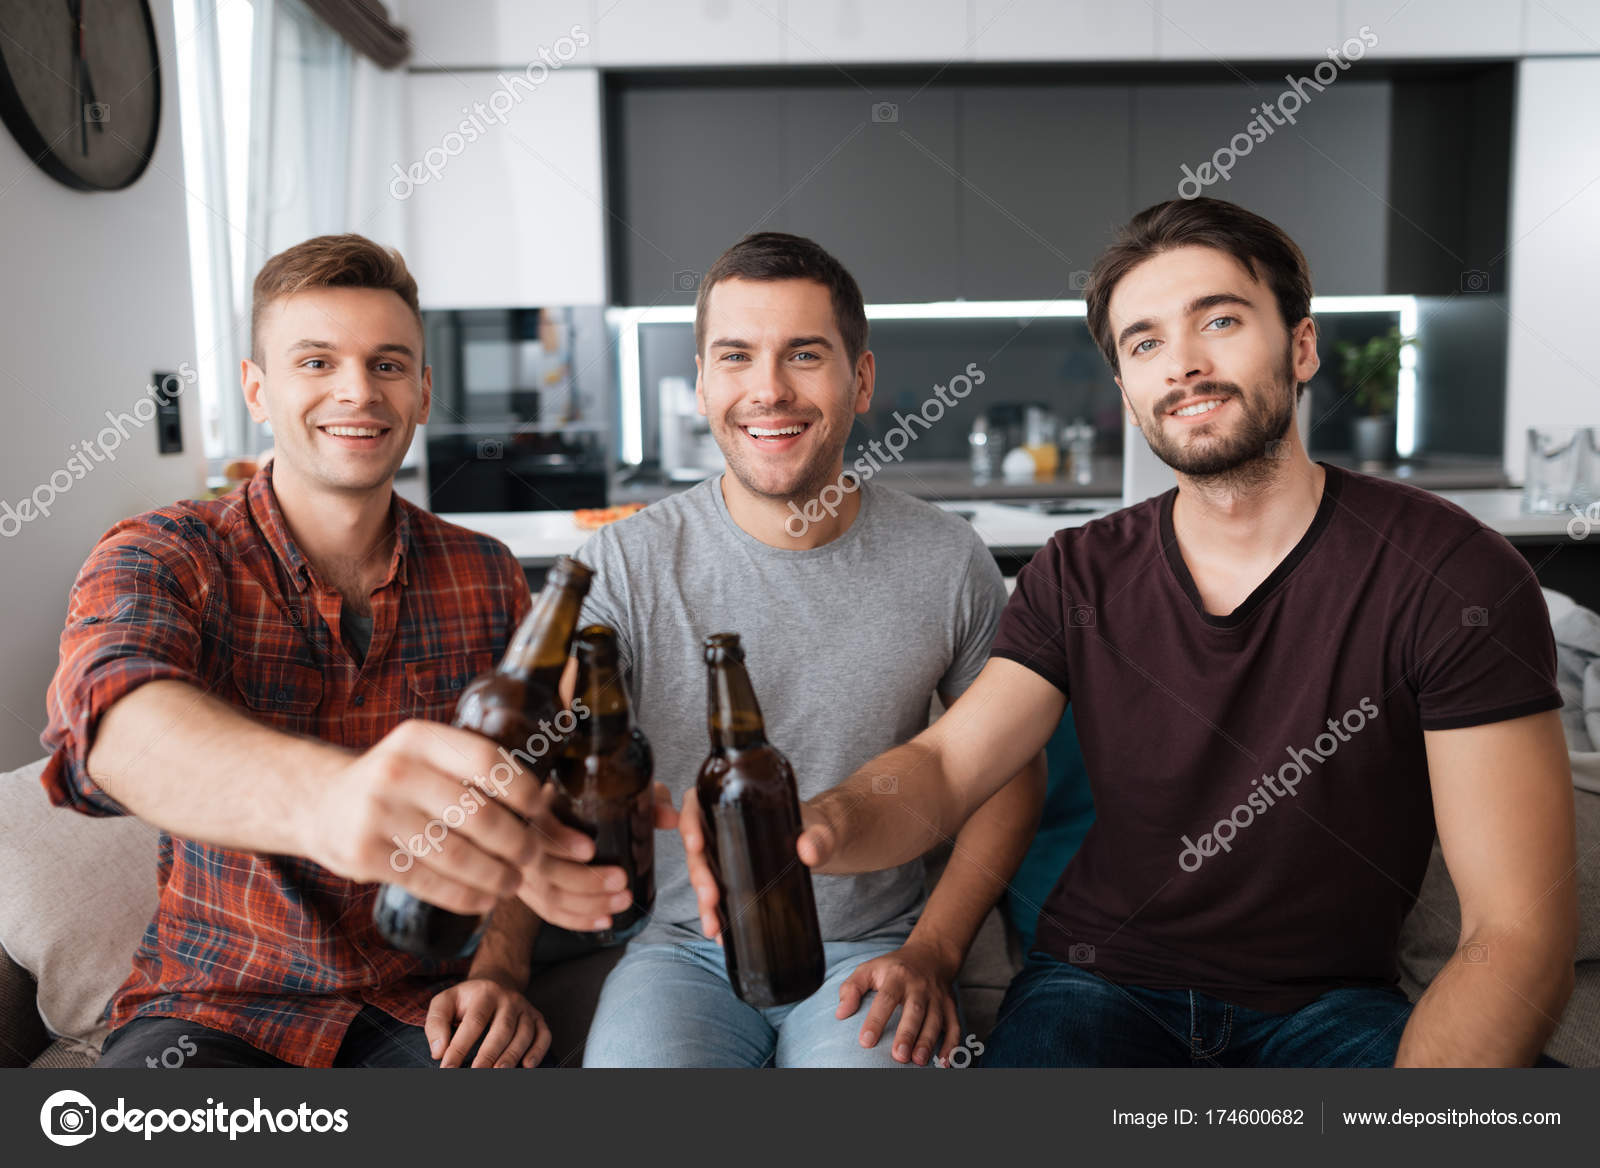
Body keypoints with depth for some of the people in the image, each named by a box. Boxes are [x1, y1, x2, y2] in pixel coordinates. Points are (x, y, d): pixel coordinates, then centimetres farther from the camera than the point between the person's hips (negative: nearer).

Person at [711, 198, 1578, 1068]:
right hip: (1102, 985, 1)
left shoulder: (1450, 573, -12)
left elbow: (1517, 931, -15)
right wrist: (824, 822, -32)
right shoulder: (1077, 575, 0)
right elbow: (944, 765, -10)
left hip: (1329, 1006, 0)